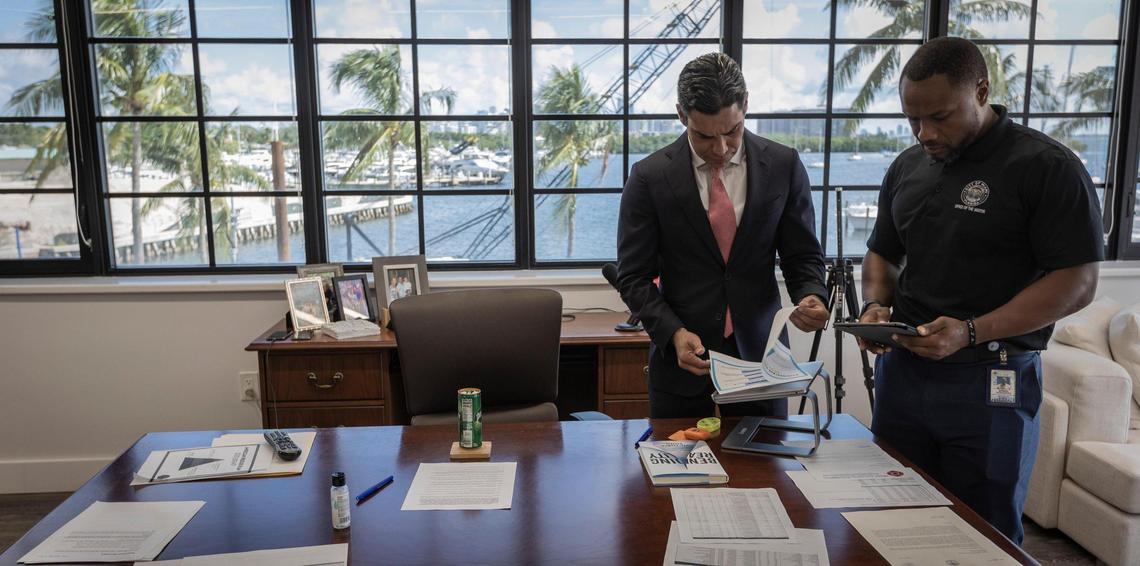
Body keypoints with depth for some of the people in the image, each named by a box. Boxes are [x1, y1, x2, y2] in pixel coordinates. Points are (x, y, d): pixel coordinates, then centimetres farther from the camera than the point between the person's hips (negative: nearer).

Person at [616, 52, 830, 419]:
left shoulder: (784, 166, -3)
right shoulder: (650, 176, -7)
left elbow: (803, 256, 5)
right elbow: (634, 276, -4)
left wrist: (811, 296, -17)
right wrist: (673, 332, -18)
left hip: (758, 351, 2)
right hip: (680, 357, -1)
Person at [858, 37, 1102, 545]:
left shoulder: (1047, 166, -9)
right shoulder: (906, 168, 9)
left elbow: (1077, 282, -13)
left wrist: (970, 332, -23)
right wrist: (876, 304, -3)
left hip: (991, 382, -5)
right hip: (902, 368, 5)